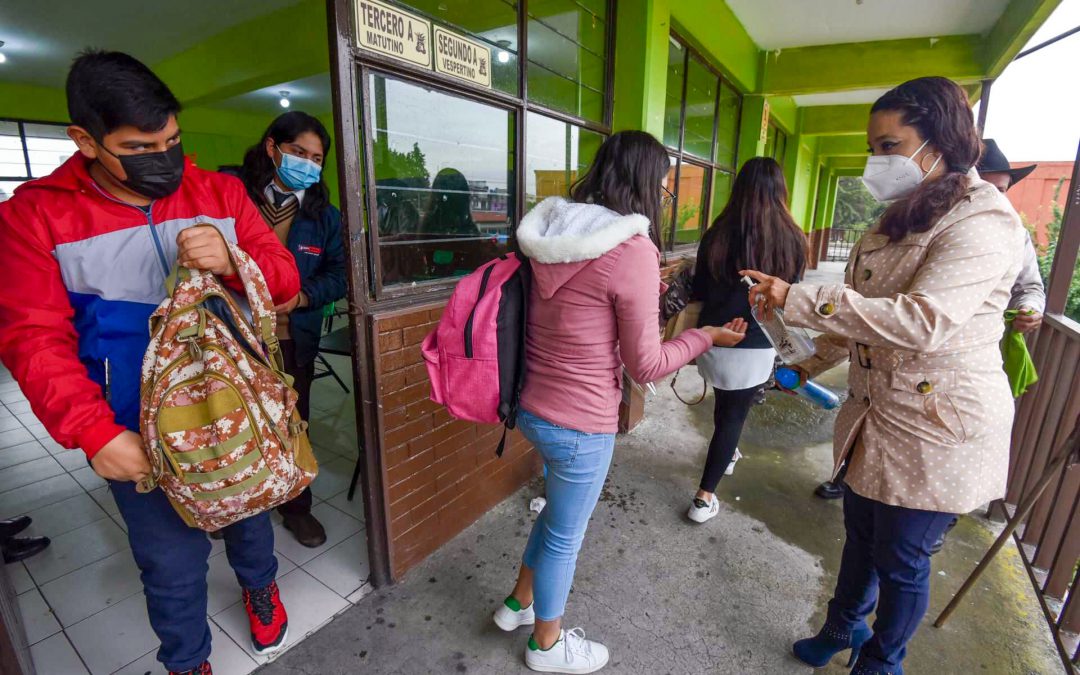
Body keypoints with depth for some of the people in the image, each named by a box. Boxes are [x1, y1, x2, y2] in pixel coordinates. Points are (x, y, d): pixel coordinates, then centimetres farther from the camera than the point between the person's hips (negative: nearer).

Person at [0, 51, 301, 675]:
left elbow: (285, 277, -5)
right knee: (173, 561, 13)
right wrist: (93, 433, -20)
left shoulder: (221, 193, -3)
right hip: (139, 435, -1)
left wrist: (234, 262, -27)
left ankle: (259, 583, 56)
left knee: (248, 514, 24)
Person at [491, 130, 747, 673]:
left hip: (530, 405, 8)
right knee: (565, 533, 16)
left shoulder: (551, 232, 2)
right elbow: (645, 365, -15)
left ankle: (519, 602, 50)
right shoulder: (633, 252, -21)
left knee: (559, 509, 30)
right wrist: (707, 336, -1)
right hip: (580, 423, -7)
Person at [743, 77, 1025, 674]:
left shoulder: (982, 222, -17)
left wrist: (797, 299, -33)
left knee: (900, 558, 11)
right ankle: (844, 627, 47)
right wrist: (811, 365, 16)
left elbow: (923, 321, -32)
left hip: (936, 428, -8)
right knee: (860, 532, 23)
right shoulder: (898, 219, 11)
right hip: (875, 412, 8)